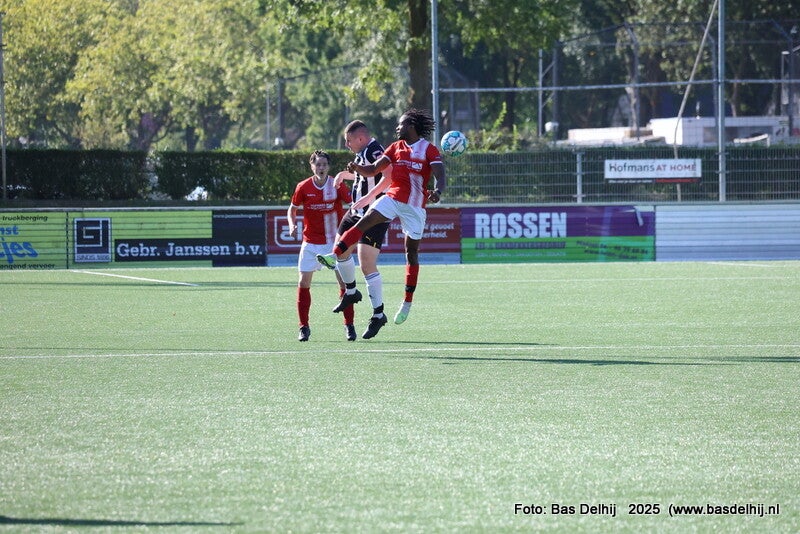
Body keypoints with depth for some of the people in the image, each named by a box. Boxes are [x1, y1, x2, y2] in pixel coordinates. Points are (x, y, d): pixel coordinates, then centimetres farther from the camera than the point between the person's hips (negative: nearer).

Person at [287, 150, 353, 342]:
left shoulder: (337, 185, -7)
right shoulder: (303, 187, -3)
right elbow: (292, 209, 10)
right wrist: (292, 225, -8)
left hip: (335, 241, -1)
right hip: (311, 243, 1)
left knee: (344, 282, -4)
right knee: (304, 282, -4)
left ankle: (349, 326, 6)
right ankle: (304, 327, 6)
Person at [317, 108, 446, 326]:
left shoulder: (429, 150, -4)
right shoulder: (396, 147, 12)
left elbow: (440, 177, -16)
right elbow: (373, 170, 8)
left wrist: (438, 191, -38)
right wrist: (357, 167, -13)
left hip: (415, 206, -4)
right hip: (392, 198, 4)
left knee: (412, 251, 4)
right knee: (364, 222, -20)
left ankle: (407, 303, 12)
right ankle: (334, 256, -34)